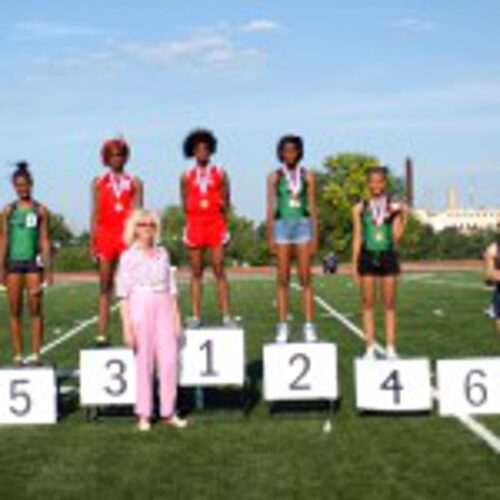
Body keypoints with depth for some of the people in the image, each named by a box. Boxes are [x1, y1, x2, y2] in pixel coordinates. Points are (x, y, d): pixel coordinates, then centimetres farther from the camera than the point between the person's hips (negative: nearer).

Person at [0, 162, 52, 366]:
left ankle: (36, 354, 2)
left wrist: (47, 268, -2)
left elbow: (44, 239, 3)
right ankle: (18, 355, 8)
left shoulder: (40, 210, 4)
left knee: (35, 309, -2)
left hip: (33, 261, -2)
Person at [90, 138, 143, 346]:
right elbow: (95, 215, 9)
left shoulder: (135, 183, 10)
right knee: (105, 287, 1)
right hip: (105, 235, 1)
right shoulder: (99, 183, 11)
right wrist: (92, 243, 2)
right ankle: (102, 334, 2)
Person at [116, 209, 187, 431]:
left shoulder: (163, 254, 12)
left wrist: (176, 319, 10)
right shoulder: (129, 257, 0)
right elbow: (123, 294, -2)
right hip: (140, 309, -3)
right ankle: (144, 415, 8)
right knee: (144, 364, -1)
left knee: (169, 361, -2)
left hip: (163, 309, 3)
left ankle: (169, 412, 7)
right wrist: (127, 327, -8)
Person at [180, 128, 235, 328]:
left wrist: (223, 205, -7)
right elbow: (185, 203, 10)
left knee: (219, 270, -4)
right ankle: (195, 316, 6)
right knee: (196, 272, 3)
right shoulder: (186, 176, 9)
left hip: (216, 224, -1)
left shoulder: (220, 174, 7)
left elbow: (226, 203, 9)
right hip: (194, 224, 1)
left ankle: (226, 316, -4)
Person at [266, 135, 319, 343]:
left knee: (305, 279, -1)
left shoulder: (307, 176, 7)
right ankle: (283, 326, 4)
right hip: (282, 225, 0)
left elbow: (312, 207, 7)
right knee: (283, 279, 1)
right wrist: (270, 236, -3)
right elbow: (270, 207, 4)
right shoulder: (275, 177, 6)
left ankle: (309, 326, 0)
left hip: (303, 225, 0)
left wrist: (315, 235, 0)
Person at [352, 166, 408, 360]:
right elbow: (357, 238, 6)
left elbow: (396, 236, -1)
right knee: (368, 304, 2)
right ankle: (370, 348, 8)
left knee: (389, 304, 3)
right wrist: (354, 264, 2)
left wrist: (402, 217, -13)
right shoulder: (360, 208, 6)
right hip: (368, 256, 0)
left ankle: (390, 348, 9)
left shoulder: (394, 206, 4)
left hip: (387, 256, 0)